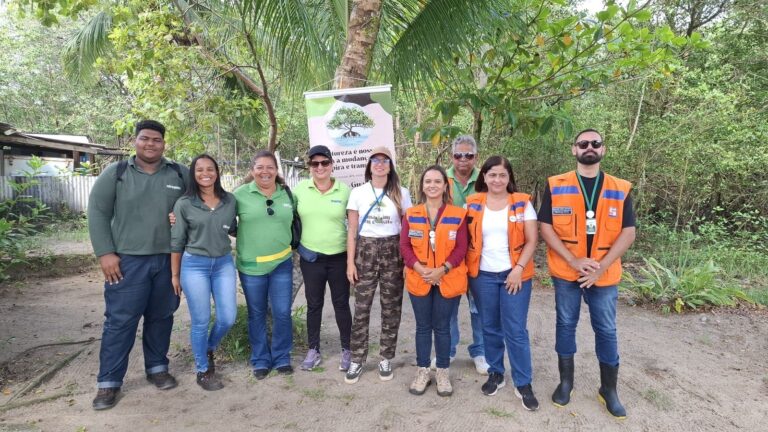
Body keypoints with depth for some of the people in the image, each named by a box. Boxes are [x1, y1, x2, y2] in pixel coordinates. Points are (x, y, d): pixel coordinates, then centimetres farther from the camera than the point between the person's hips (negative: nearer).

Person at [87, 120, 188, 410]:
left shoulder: (180, 174, 5)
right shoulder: (116, 173, 2)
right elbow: (97, 212, 0)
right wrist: (105, 253, -7)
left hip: (169, 259, 2)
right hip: (128, 260, -1)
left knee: (161, 317, 12)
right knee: (120, 321, 2)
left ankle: (157, 368, 29)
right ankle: (109, 382, 15)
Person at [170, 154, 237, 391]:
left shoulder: (230, 201, 2)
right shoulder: (184, 204, -4)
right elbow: (176, 242, 0)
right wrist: (174, 274, 1)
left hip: (224, 263, 3)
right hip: (194, 265, -3)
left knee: (228, 318, 3)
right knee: (200, 322, 4)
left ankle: (209, 350, 35)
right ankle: (203, 371, 24)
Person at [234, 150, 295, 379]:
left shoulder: (287, 194, 4)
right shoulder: (241, 194, -5)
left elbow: (295, 222, 16)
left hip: (282, 264, 2)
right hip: (251, 266, -2)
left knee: (282, 313, 5)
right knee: (256, 315, 11)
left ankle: (282, 358, 23)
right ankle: (260, 360, 27)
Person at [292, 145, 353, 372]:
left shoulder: (344, 190, -4)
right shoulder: (300, 189, -2)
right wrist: (297, 244, 1)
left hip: (339, 257, -1)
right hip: (310, 258, 1)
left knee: (341, 304, 9)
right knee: (313, 304, 12)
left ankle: (346, 350, 26)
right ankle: (313, 350, 27)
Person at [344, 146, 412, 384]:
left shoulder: (401, 193, 2)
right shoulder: (358, 193, 2)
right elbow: (352, 230, 3)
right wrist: (350, 261, -2)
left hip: (393, 253, 0)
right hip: (365, 252, 0)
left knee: (391, 308, 7)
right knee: (361, 309, 3)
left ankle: (386, 358, 22)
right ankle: (357, 359, 17)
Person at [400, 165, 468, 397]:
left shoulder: (458, 215, -2)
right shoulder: (411, 214, 3)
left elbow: (461, 248, -6)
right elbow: (404, 246, -1)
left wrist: (442, 270, -18)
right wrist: (420, 269, -15)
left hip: (447, 281, -1)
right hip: (419, 280, 2)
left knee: (442, 326, 9)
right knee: (423, 326, 12)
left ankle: (443, 372, 26)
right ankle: (422, 371, 26)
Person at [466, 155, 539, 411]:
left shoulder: (522, 203, -1)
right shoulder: (472, 204, 2)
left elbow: (531, 240, -3)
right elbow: (466, 239, 5)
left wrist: (519, 269, -12)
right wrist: (467, 268, -4)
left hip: (514, 274, -1)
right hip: (482, 275, 2)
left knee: (516, 330, 0)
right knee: (490, 328, 12)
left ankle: (523, 384, 14)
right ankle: (495, 373, 29)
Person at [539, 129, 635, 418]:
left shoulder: (620, 189, 1)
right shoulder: (555, 186, -3)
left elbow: (628, 233, -2)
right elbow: (546, 228, -7)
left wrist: (601, 267, -13)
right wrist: (574, 261, -16)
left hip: (605, 275, 1)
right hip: (565, 272, -1)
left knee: (606, 331, 10)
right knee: (566, 325, 11)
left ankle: (609, 390, 28)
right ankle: (565, 381, 29)